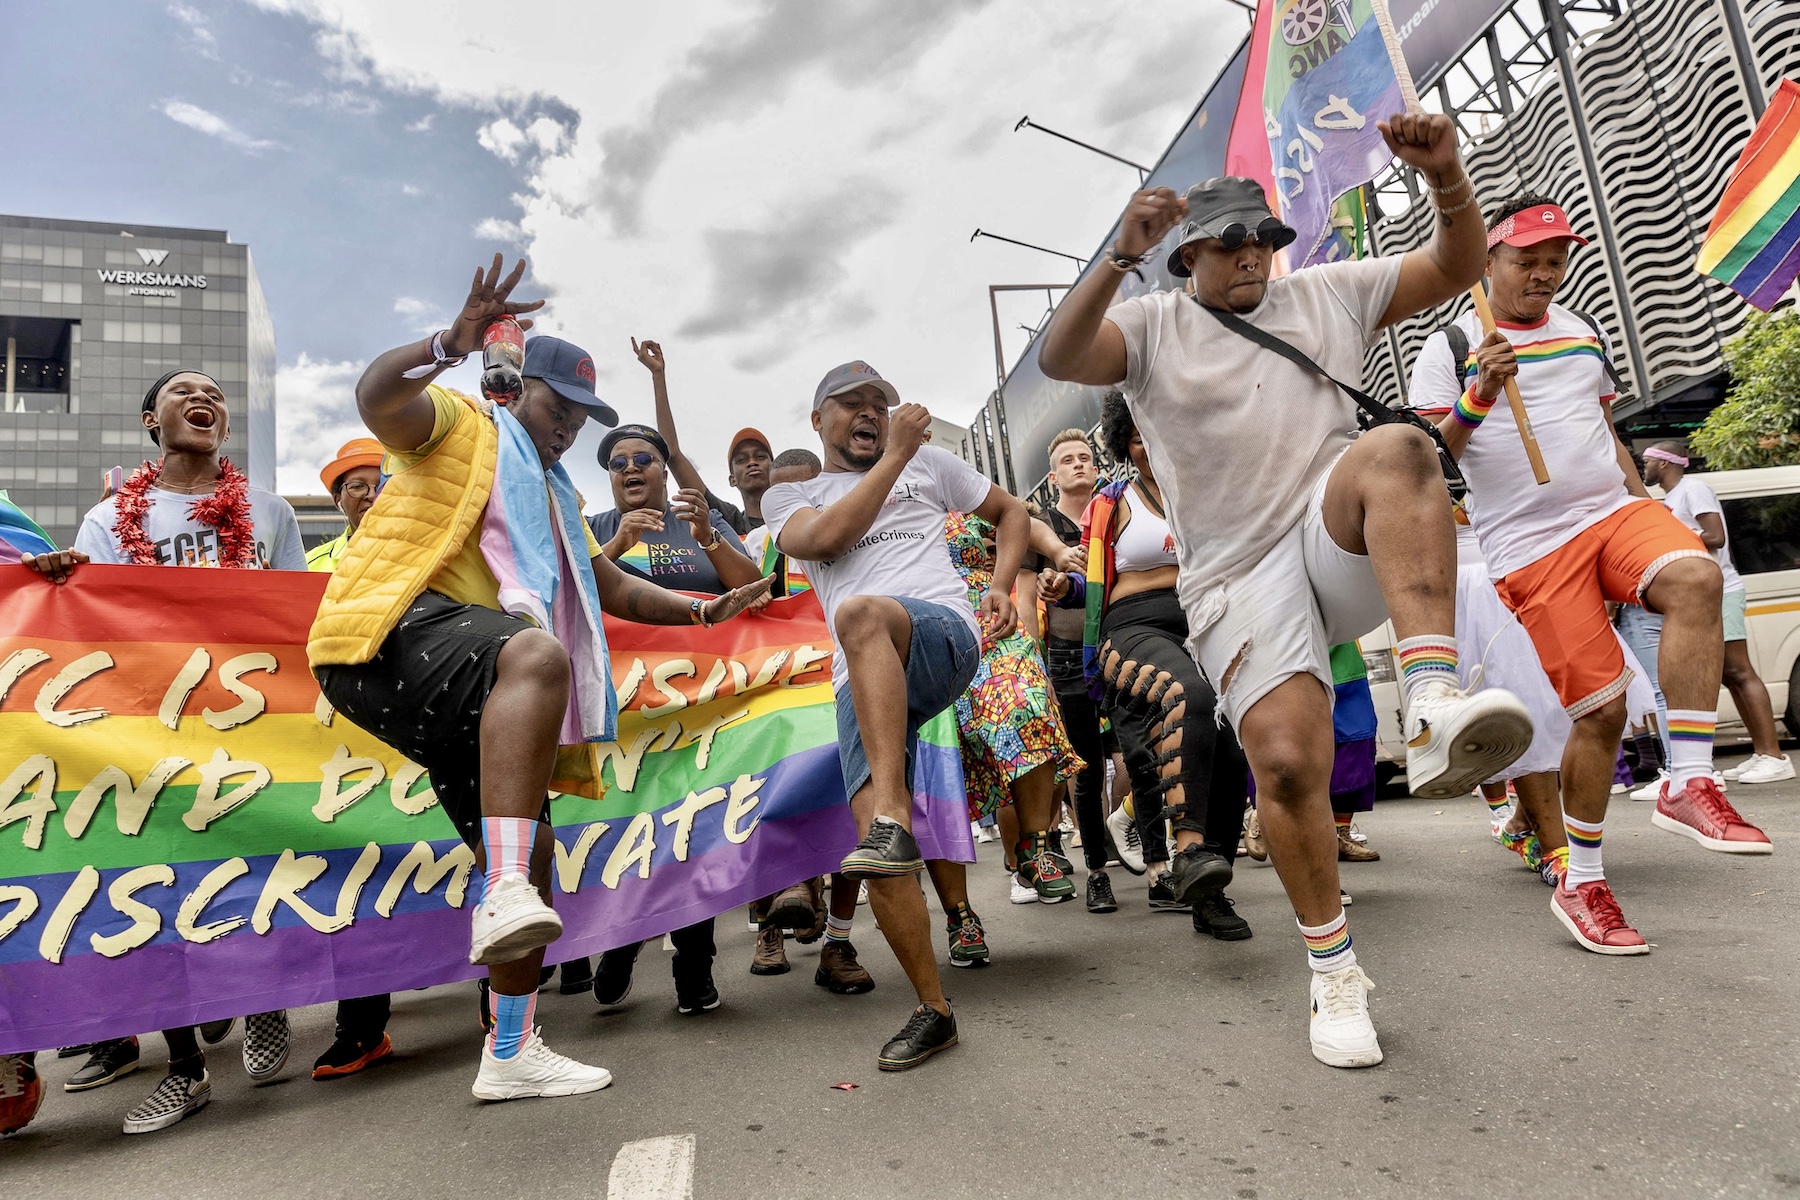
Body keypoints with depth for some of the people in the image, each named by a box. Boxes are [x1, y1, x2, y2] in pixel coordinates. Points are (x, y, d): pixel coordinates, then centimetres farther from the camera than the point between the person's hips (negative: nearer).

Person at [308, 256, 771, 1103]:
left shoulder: (557, 494, 32)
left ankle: (511, 1054, 13)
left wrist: (699, 612, 21)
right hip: (391, 629, -8)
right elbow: (376, 396, -12)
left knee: (527, 858, 3)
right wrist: (454, 344, -29)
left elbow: (612, 588, 32)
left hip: (458, 693, 8)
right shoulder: (461, 425, 9)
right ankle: (506, 895, -49)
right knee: (537, 652, -40)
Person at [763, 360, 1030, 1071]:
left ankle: (894, 818, -42)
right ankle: (933, 1009, 5)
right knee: (878, 853, -12)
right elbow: (825, 536, 0)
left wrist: (1000, 589, 12)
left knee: (859, 612, -38)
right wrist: (892, 455, 2)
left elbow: (1011, 512, 30)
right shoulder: (787, 498, 23)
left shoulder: (926, 463, 24)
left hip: (944, 636, -2)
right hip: (861, 681, 2)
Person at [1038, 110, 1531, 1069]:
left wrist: (1445, 178, -5)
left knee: (1398, 449, -32)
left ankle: (1434, 711, -43)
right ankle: (1333, 972, 8)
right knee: (1285, 763, -15)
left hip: (1342, 545, 2)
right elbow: (1058, 359, -10)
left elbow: (1454, 270, 14)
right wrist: (1122, 256, -24)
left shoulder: (1327, 294, 18)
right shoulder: (1153, 326, 9)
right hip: (1238, 578, -1)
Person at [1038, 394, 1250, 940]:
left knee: (1230, 754, -10)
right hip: (1136, 630, -4)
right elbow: (1096, 583, 15)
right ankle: (1187, 851, -37)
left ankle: (1208, 894, 4)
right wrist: (1064, 585, -6)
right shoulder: (1113, 503, 14)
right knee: (1188, 696, -37)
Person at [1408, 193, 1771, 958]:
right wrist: (1478, 397, -21)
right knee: (1600, 708, -8)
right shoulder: (1450, 347, 2)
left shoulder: (1584, 335, 20)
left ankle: (1688, 785, -20)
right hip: (1530, 546, -5)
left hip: (1614, 512, 5)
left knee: (1696, 579, -29)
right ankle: (1580, 884, 9)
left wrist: (1643, 496, 21)